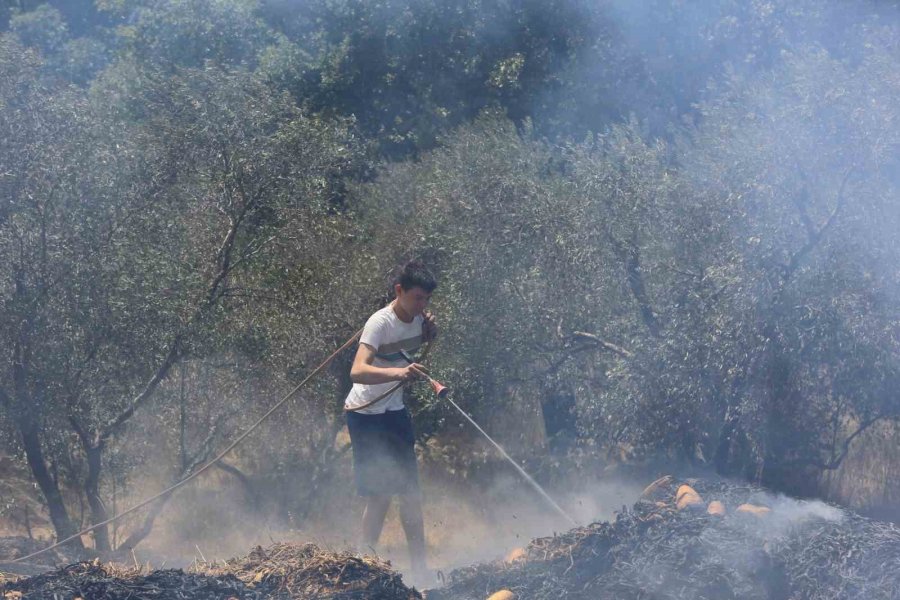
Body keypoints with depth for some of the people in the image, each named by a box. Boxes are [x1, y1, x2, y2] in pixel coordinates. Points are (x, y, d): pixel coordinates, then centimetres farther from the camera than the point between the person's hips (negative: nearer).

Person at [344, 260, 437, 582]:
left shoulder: (417, 319, -2)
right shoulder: (381, 323, -24)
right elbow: (358, 371, -38)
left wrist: (430, 332, -1)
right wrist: (399, 373, -55)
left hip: (395, 411, 7)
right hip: (366, 414, -7)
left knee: (411, 494, 7)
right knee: (379, 496, -7)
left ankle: (420, 570, 13)